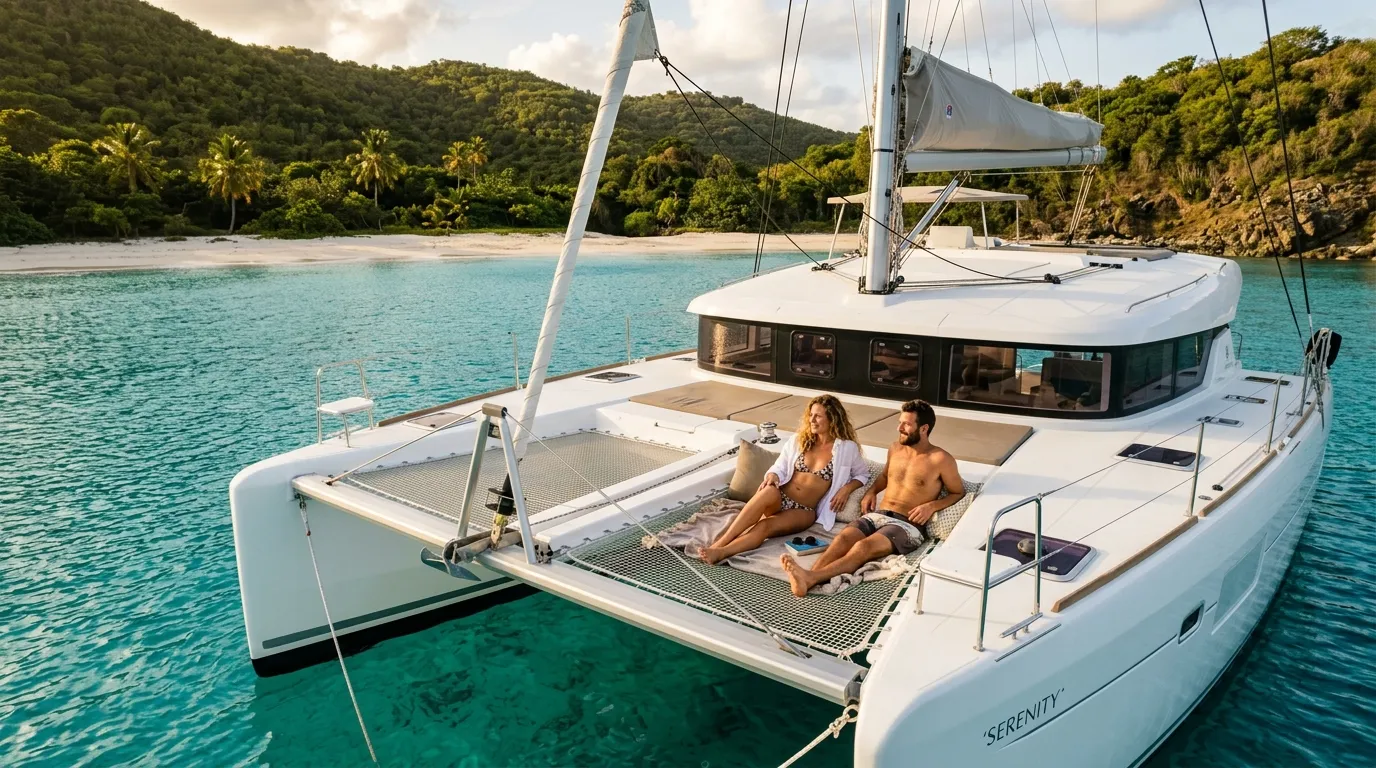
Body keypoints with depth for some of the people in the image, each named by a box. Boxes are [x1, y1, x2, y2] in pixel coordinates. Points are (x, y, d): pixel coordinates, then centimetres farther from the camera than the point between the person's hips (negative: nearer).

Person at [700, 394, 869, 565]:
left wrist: (847, 489, -7)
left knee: (764, 526, -34)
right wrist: (772, 476, -13)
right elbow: (779, 468, 11)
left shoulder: (847, 448, 2)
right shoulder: (799, 440, 10)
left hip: (804, 511, -2)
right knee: (770, 491, -38)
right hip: (779, 500, 2)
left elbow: (863, 474, 14)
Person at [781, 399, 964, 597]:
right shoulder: (895, 448, 14)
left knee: (864, 546, -35)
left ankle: (810, 578, -57)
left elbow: (958, 492, 6)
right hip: (878, 515, 6)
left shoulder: (941, 459, -4)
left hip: (908, 525, -5)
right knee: (844, 536, -29)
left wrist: (932, 505, -11)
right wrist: (872, 491, 12)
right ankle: (809, 577, -54)